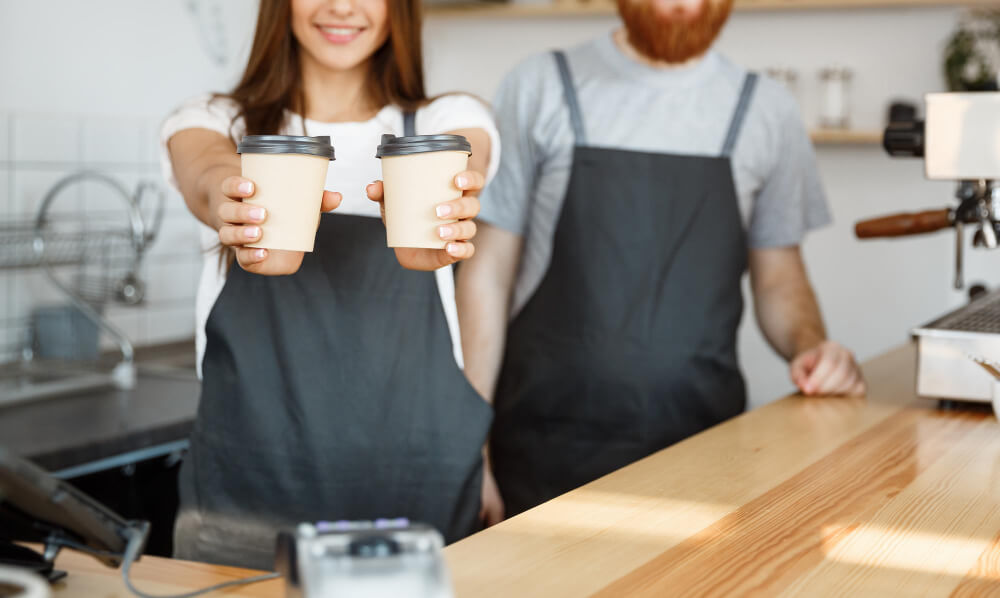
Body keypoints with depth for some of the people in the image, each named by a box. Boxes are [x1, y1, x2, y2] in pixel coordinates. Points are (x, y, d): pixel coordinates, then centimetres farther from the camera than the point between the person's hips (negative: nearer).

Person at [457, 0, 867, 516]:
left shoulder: (766, 110, 6)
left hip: (704, 447, 2)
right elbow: (488, 272, 1)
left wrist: (809, 344, -8)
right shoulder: (539, 88, 1)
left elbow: (778, 278, 14)